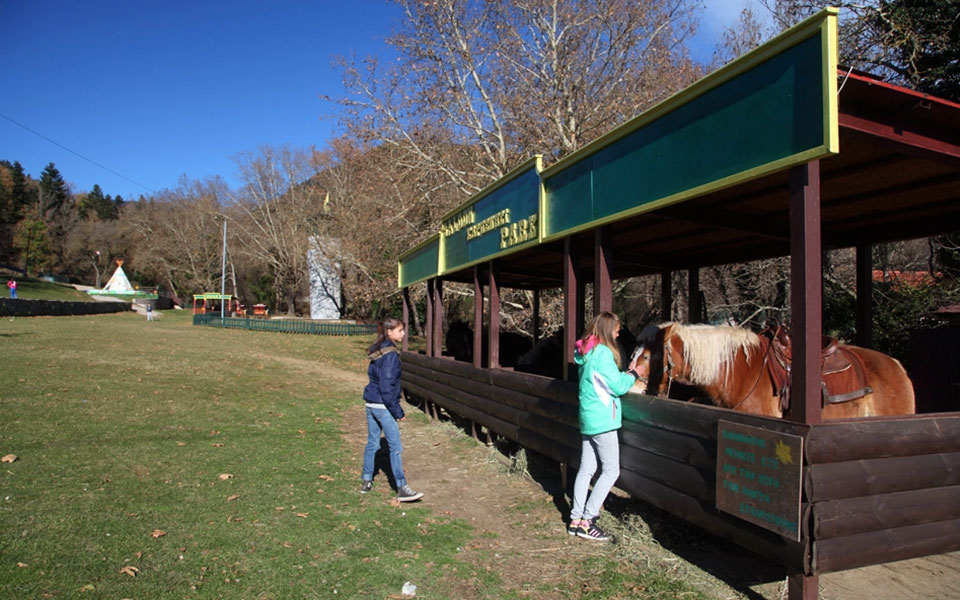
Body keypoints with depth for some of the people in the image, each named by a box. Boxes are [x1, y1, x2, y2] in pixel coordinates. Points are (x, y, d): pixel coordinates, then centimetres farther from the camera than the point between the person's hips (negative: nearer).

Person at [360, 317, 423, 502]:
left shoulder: (377, 351, 10)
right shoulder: (390, 354, -18)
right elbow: (387, 385, -21)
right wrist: (397, 410, -15)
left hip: (370, 403, 9)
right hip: (383, 405, -9)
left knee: (372, 443, 17)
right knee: (395, 447, -5)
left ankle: (367, 481, 27)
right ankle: (402, 489, -2)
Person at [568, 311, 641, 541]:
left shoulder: (585, 352, 11)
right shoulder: (603, 353, -17)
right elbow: (618, 387, -16)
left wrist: (625, 375, 12)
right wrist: (633, 375, 1)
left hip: (587, 419, 9)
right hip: (603, 421, -9)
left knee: (586, 470, 13)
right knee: (611, 471, 1)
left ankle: (576, 519, 18)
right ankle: (586, 521, 1)